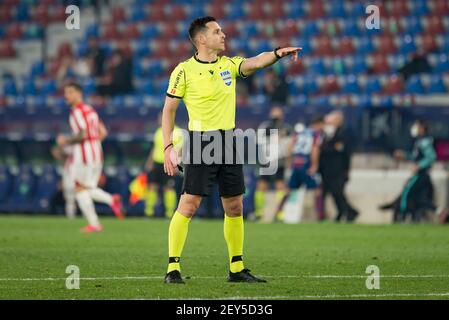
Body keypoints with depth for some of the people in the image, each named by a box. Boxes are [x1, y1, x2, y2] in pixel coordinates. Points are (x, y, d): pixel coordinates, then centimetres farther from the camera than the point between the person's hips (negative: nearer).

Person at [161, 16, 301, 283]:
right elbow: (169, 110, -2)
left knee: (235, 207, 8)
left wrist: (278, 53, -30)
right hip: (201, 142, -6)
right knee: (189, 204, -11)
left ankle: (237, 268, 18)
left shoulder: (229, 64, 8)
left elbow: (255, 63, -10)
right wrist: (168, 147, -9)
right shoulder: (184, 71, -5)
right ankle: (173, 268, -7)